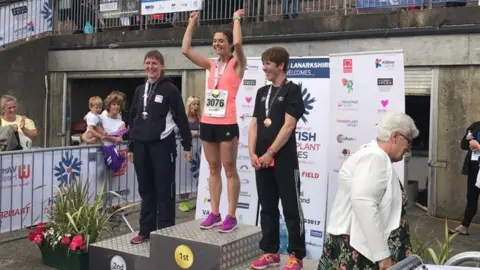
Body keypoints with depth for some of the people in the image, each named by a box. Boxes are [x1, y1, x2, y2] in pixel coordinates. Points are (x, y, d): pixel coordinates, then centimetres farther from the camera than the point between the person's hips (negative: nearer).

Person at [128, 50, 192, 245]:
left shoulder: (170, 89, -3)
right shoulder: (140, 90, 15)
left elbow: (181, 118, -5)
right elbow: (133, 118, 18)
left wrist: (187, 145, -7)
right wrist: (131, 145, 17)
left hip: (162, 145, -6)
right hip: (141, 146, 6)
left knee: (164, 191, 0)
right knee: (146, 190, 11)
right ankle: (146, 230, 19)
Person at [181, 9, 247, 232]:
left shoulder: (237, 64, -1)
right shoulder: (211, 65, 13)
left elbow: (238, 42, -21)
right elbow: (185, 50, 8)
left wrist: (236, 18, -6)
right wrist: (192, 23, 11)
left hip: (227, 124, -6)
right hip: (207, 123, 6)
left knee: (230, 170, 0)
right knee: (213, 169, 10)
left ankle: (231, 217, 3)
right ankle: (214, 213, 17)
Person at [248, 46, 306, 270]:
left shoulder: (292, 90, -5)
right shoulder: (262, 92, 14)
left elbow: (288, 126, -12)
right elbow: (254, 124, 11)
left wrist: (270, 153, -13)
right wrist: (252, 153, -1)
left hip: (284, 160, -6)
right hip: (261, 160, 6)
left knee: (291, 209, 1)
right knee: (267, 208, 12)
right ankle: (270, 252, 22)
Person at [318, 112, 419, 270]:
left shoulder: (375, 156, 18)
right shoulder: (375, 157, -14)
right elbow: (363, 203, -27)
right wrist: (382, 254, -26)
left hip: (365, 245, 10)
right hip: (356, 250, -10)